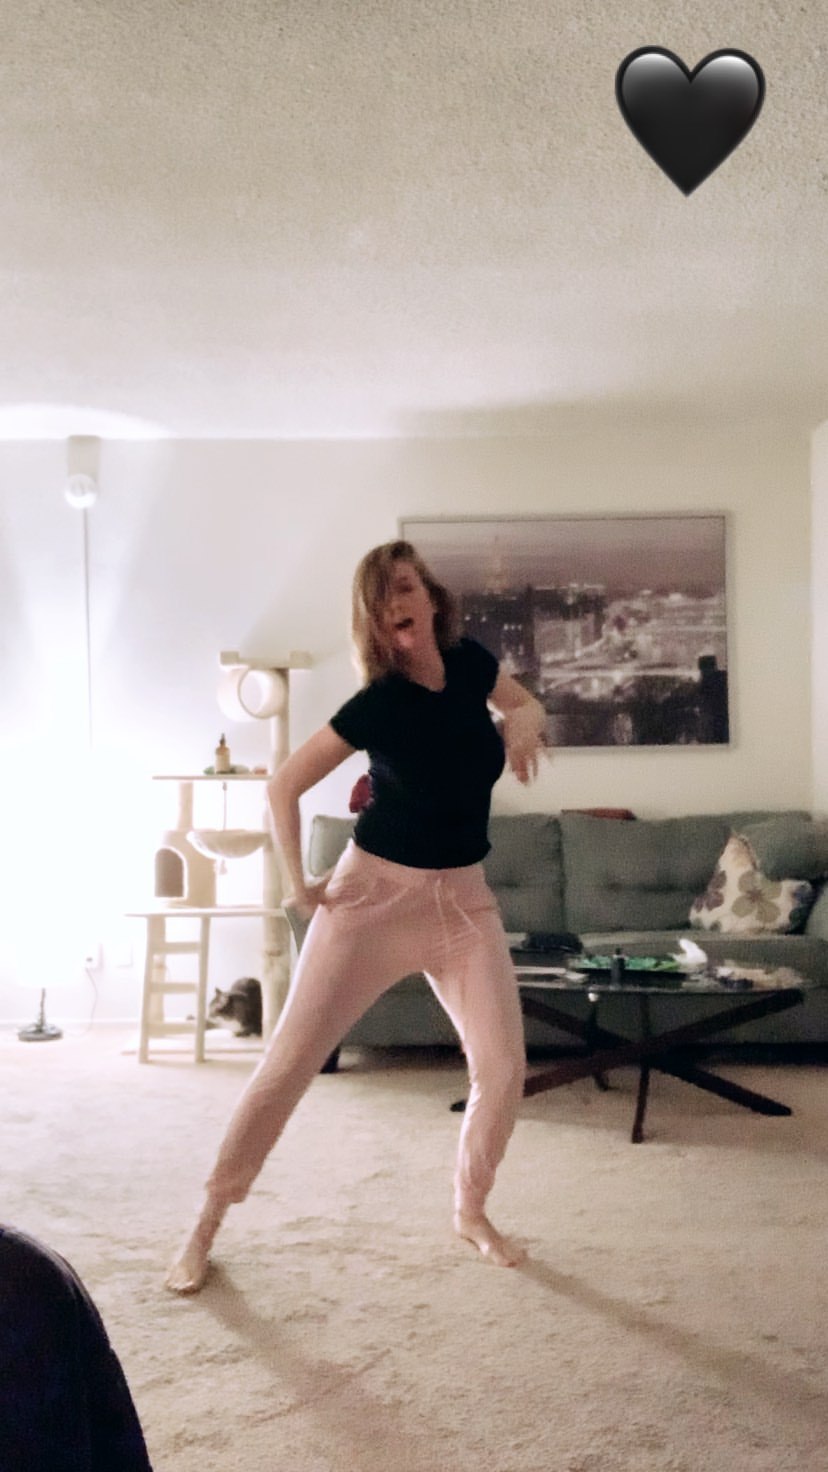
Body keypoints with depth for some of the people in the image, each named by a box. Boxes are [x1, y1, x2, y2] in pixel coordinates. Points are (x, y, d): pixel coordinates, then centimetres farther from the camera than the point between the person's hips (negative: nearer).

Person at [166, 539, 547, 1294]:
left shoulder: (471, 663, -6)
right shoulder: (377, 704, -17)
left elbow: (527, 703, 16)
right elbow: (285, 785, -7)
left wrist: (525, 720, -7)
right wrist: (298, 883, -7)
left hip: (465, 898, 4)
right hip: (374, 893, -3)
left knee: (503, 1068, -3)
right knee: (290, 1060, -1)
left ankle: (471, 1211, 23)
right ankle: (207, 1226, 14)